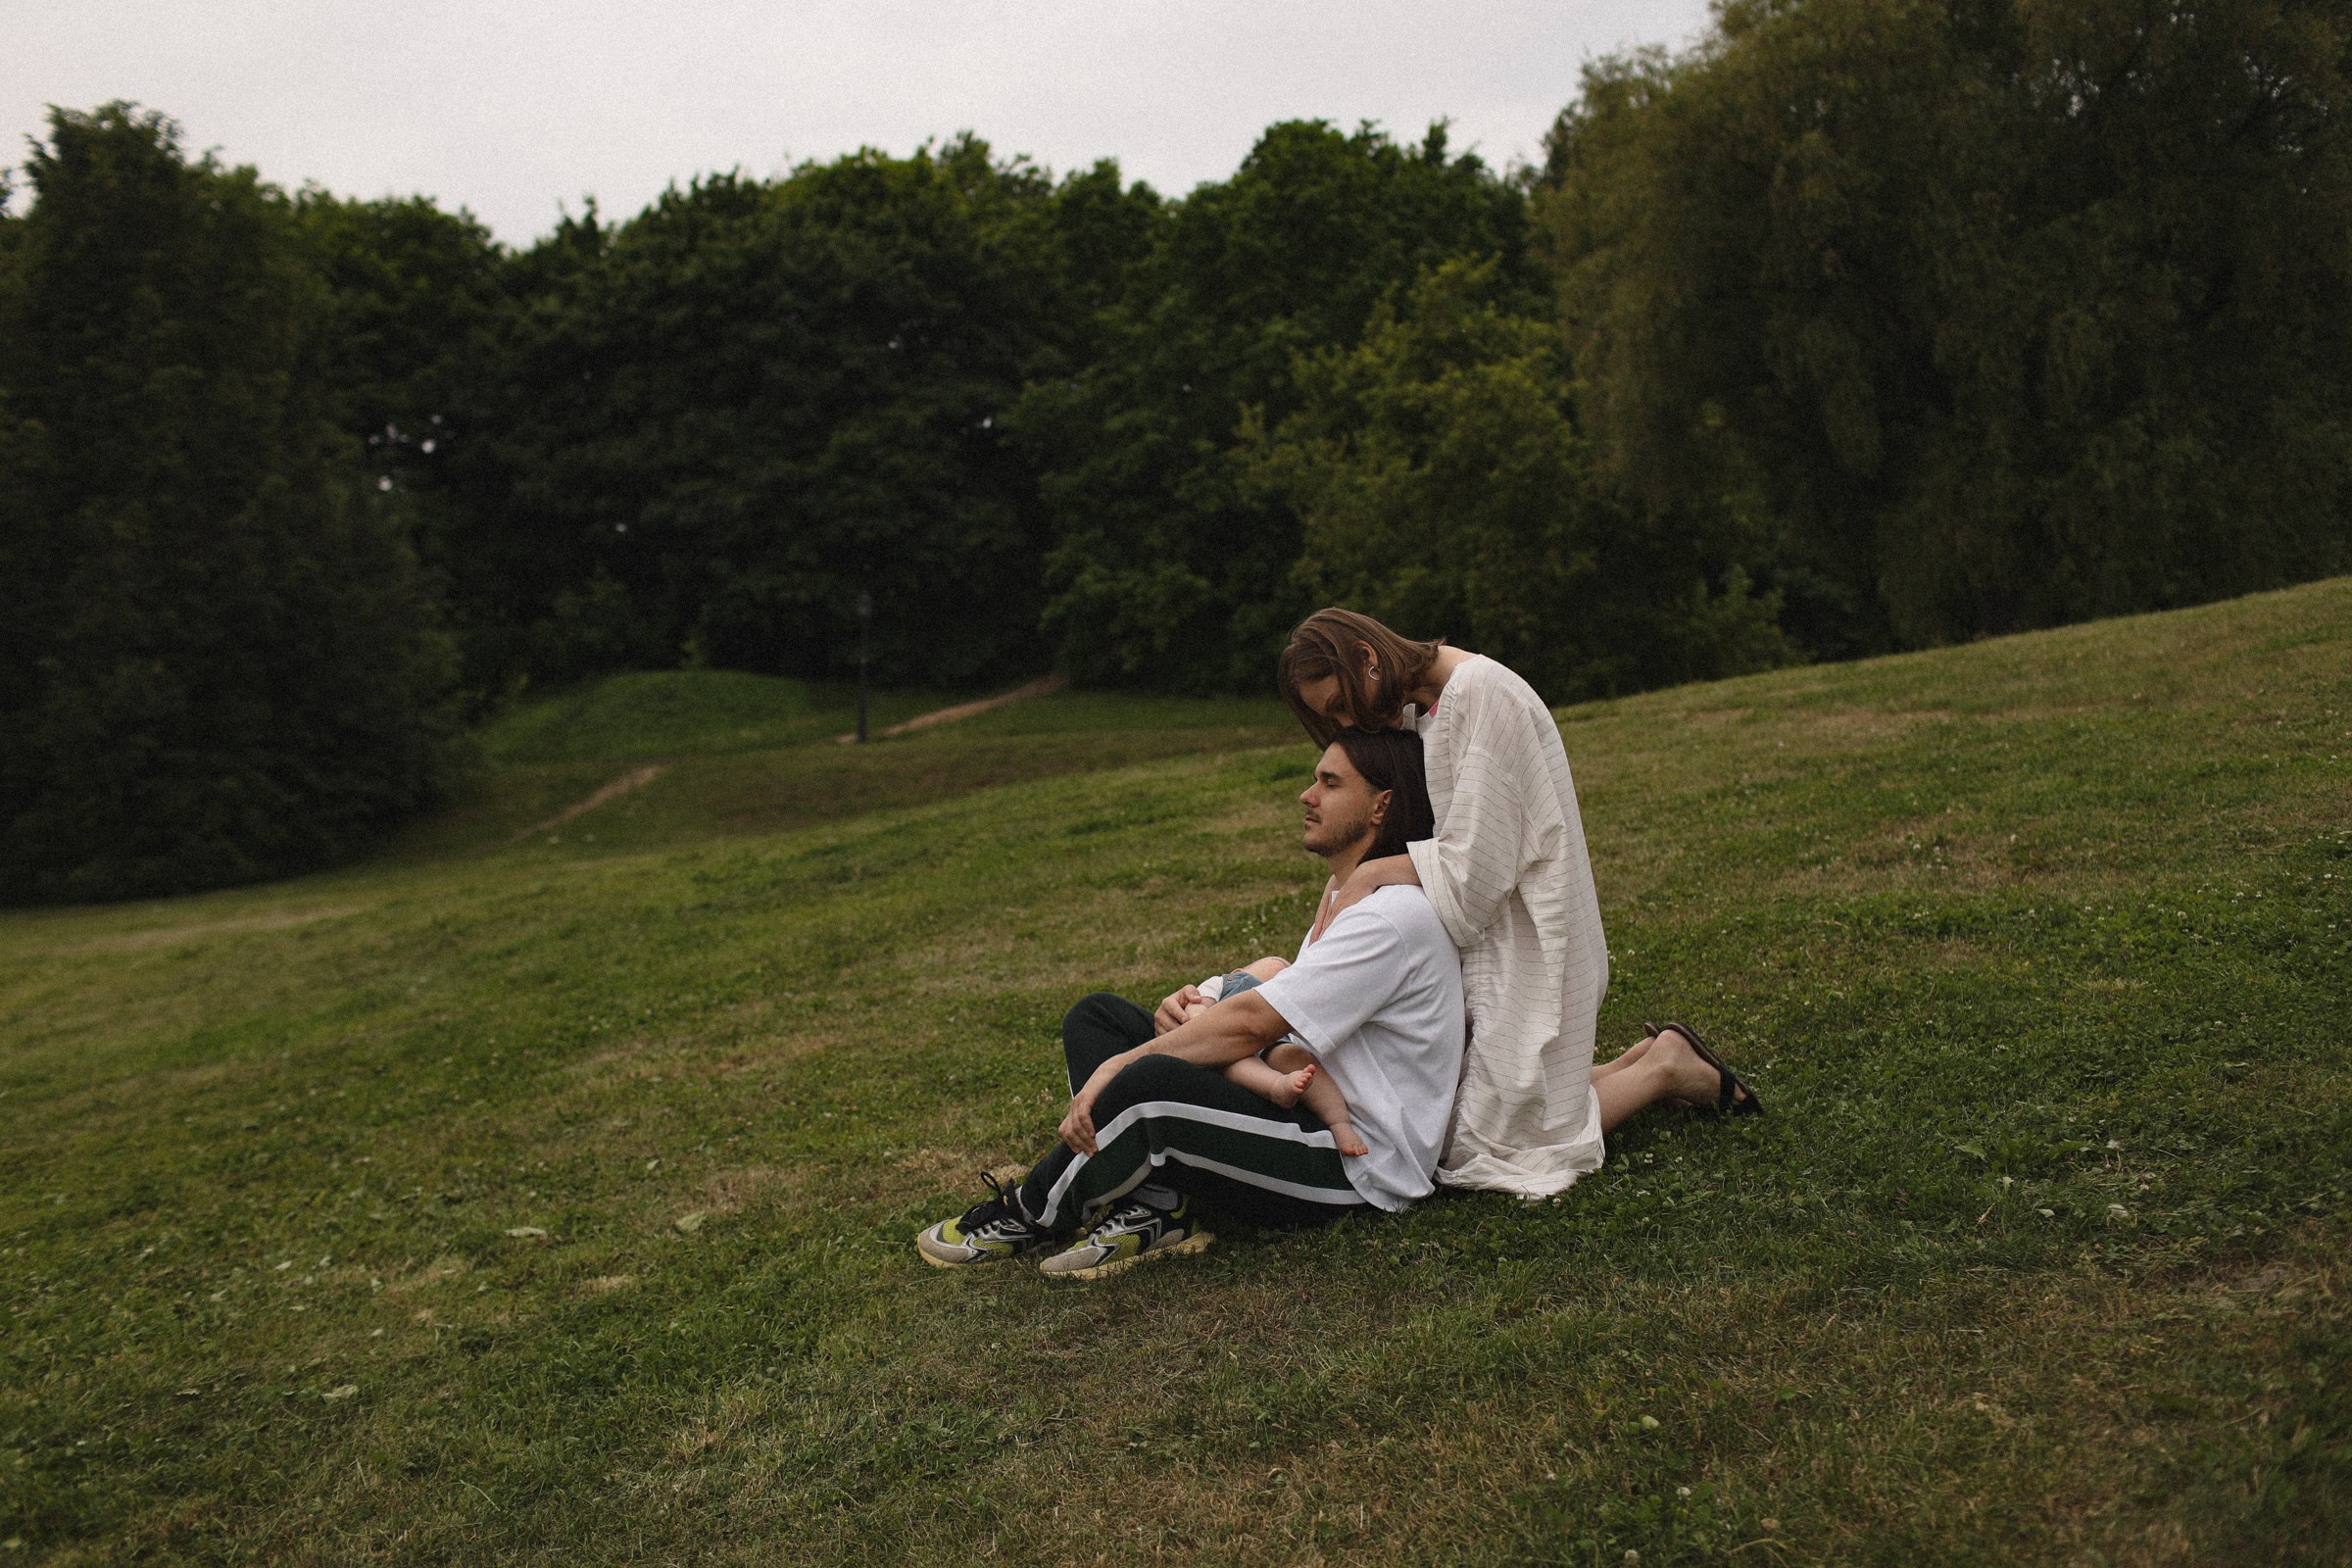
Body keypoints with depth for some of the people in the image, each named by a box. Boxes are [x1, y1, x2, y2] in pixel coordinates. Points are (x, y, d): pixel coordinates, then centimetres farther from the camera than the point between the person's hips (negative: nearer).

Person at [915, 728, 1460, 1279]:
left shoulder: (1396, 914, -17)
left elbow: (1252, 1024, -22)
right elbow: (1273, 1024, 15)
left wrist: (1122, 1066, -16)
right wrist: (1192, 1013, -5)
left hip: (1356, 1168, -10)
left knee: (1153, 1079, -35)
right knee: (1097, 1016, 6)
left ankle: (1032, 1214, -7)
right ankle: (1154, 1208, -14)